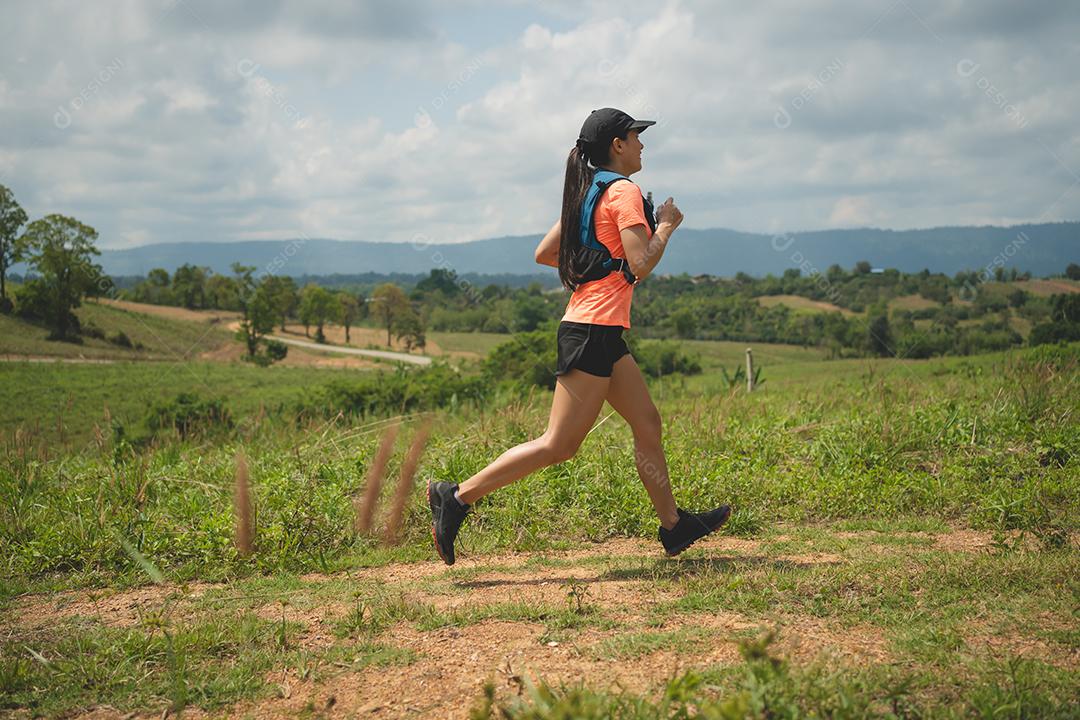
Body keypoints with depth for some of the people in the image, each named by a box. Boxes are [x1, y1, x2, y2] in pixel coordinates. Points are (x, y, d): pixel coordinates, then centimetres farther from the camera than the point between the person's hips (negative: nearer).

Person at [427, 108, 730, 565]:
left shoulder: (587, 192, 16)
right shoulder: (623, 191, -10)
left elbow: (544, 254, 18)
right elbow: (641, 265, -18)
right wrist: (666, 225, -3)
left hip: (600, 334, 10)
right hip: (594, 331, -10)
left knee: (647, 424, 14)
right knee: (559, 445, -7)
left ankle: (674, 526, 22)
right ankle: (458, 497, -4)